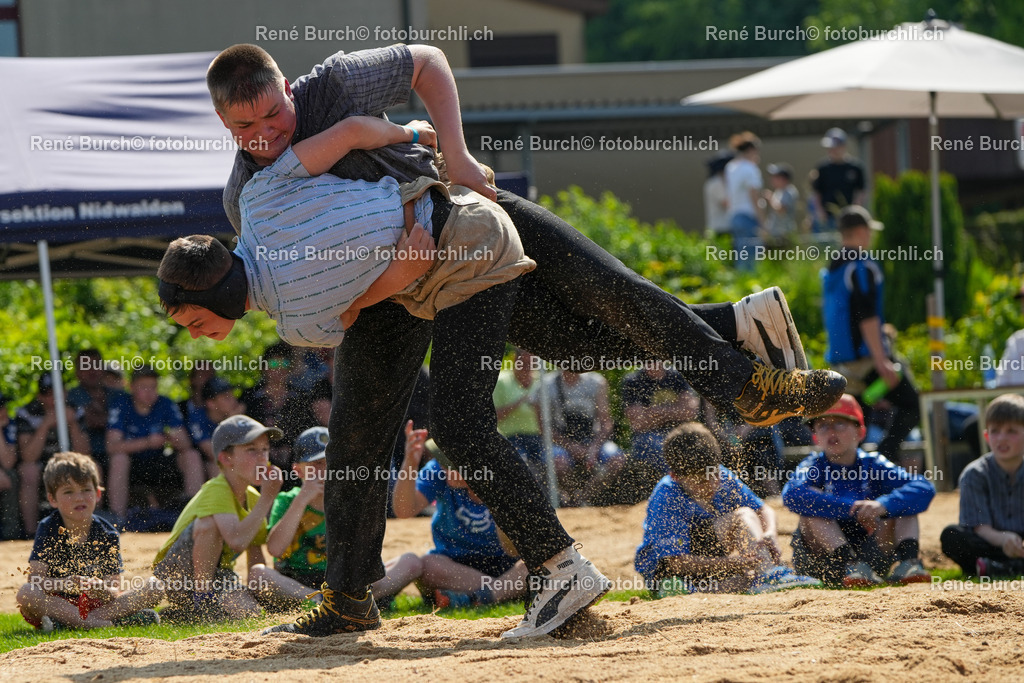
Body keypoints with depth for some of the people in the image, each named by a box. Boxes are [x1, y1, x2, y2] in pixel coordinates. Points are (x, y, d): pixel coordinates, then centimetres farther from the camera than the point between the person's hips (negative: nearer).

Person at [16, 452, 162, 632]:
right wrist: (66, 584, -37)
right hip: (58, 602, -2)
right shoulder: (48, 530, -5)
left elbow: (115, 591, -7)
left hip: (97, 604, 2)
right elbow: (35, 579, -17)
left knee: (154, 587, -13)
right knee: (26, 594, -33)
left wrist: (104, 590, -33)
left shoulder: (107, 534, -2)